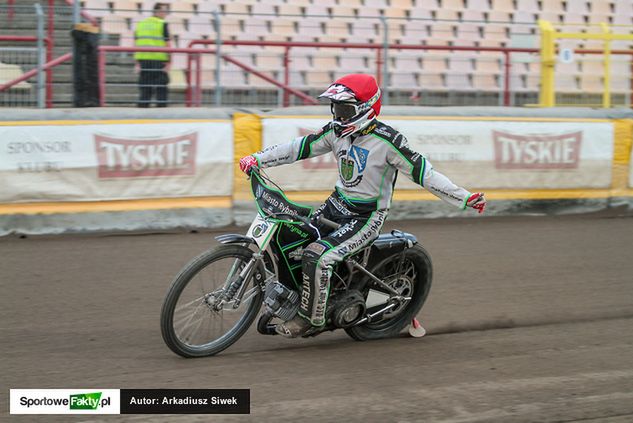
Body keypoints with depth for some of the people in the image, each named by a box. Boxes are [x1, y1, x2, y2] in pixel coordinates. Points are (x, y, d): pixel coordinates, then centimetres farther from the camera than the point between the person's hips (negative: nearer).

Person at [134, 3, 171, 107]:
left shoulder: (141, 24, 12)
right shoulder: (163, 24, -6)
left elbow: (136, 44, 14)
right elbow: (167, 44, -11)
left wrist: (138, 62, 17)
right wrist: (168, 62, -10)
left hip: (143, 60, 5)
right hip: (159, 61, -5)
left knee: (145, 89, 10)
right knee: (161, 90, 1)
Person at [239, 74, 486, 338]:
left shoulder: (386, 140, -20)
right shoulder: (337, 131, 1)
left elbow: (423, 172, -19)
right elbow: (299, 148, 5)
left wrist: (466, 198, -23)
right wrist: (256, 160, -2)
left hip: (366, 217, -8)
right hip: (336, 205, 8)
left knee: (316, 257, -24)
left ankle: (309, 318, -7)